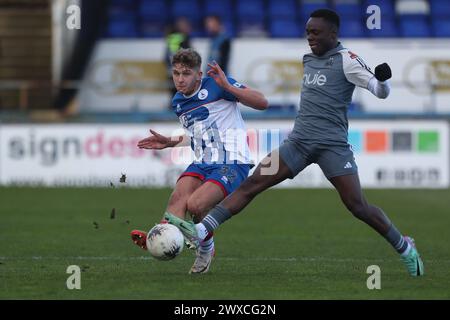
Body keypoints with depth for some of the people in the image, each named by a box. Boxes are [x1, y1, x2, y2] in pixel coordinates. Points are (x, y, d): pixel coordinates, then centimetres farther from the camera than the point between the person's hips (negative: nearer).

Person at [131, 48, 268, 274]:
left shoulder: (215, 85, -7)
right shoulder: (178, 103, 16)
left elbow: (262, 103, -13)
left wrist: (227, 87, -23)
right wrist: (169, 142, 23)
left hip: (232, 164, -7)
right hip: (202, 163, 7)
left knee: (195, 204, -24)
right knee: (178, 198, -23)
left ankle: (206, 247, 3)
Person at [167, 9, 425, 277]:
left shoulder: (346, 60, -5)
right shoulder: (309, 59, 16)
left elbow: (381, 92, -10)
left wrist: (383, 79, -32)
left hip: (333, 144, -6)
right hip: (299, 141, 6)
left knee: (358, 206, -10)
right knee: (252, 184, -7)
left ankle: (405, 248, 10)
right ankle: (200, 231, -12)